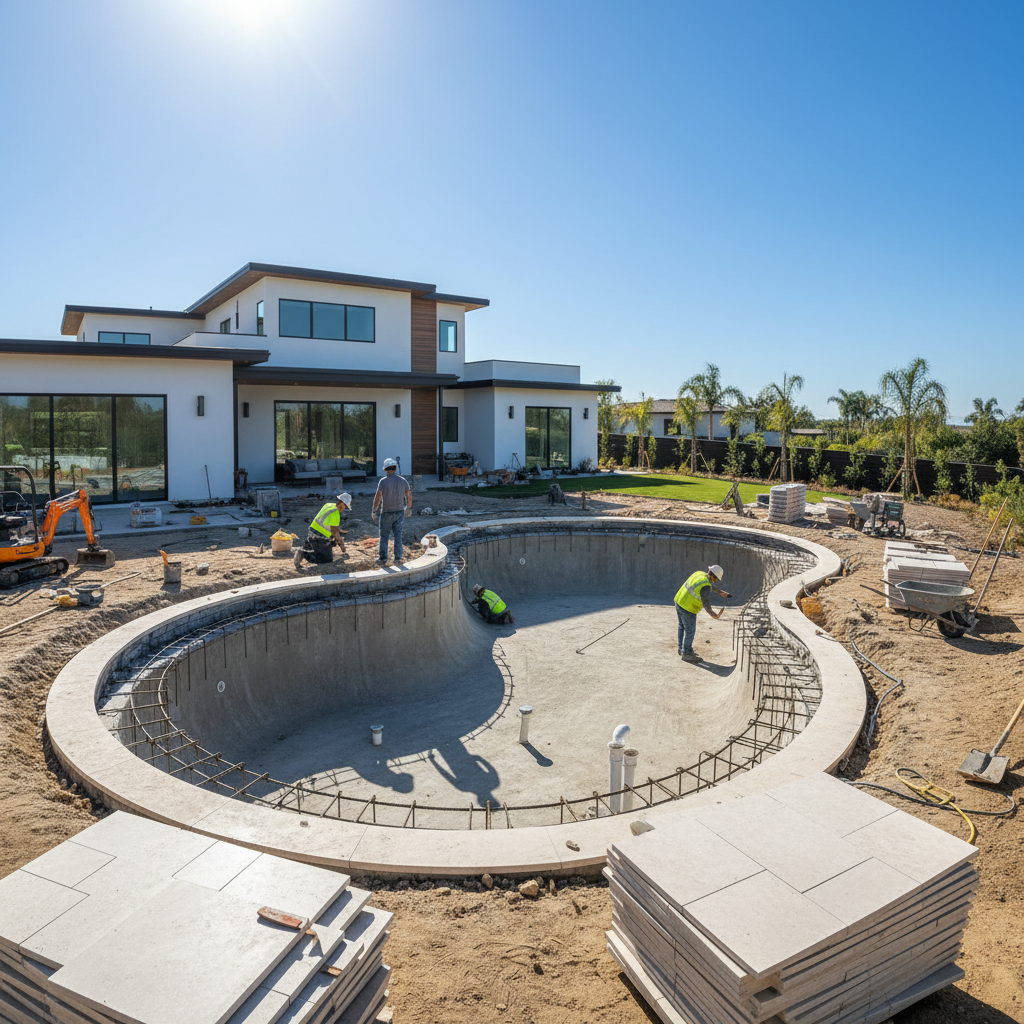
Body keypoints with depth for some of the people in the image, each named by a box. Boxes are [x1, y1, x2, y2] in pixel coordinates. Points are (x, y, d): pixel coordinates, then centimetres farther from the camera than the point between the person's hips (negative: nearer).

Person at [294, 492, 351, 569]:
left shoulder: (328, 505, 10)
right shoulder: (336, 514, -19)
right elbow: (335, 532, -11)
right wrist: (341, 544, 3)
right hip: (319, 540, -9)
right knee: (328, 559, -1)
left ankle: (300, 551, 9)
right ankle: (304, 554, -14)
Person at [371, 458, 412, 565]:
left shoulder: (383, 481, -14)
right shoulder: (403, 480, -2)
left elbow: (377, 497, -15)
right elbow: (409, 496, 5)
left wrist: (374, 511, -5)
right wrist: (408, 508, 20)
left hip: (386, 513, -3)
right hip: (399, 512, 3)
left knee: (384, 536, 10)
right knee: (398, 536, 9)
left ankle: (383, 559, 17)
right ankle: (397, 558, 10)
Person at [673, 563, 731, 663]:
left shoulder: (699, 574, 3)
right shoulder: (705, 586, -24)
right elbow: (706, 603, -19)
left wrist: (720, 592, 29)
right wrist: (713, 614, -8)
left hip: (679, 601, 10)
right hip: (688, 608, -10)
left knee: (683, 627, 21)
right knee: (690, 630, 3)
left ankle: (682, 648, 35)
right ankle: (686, 653, 14)